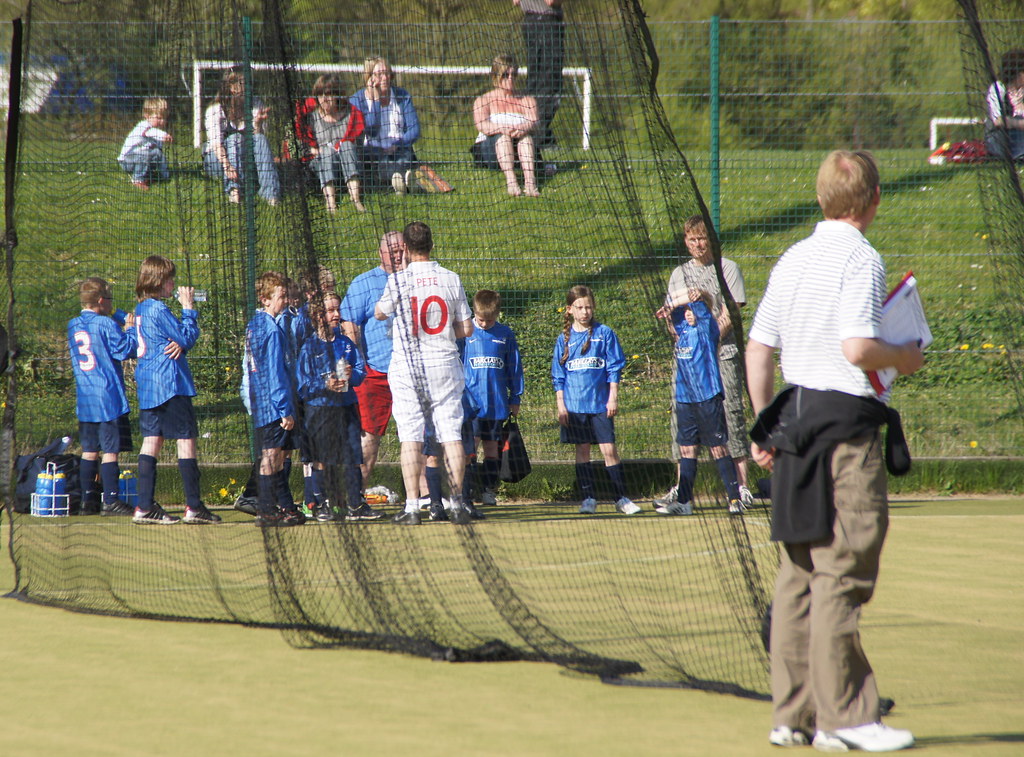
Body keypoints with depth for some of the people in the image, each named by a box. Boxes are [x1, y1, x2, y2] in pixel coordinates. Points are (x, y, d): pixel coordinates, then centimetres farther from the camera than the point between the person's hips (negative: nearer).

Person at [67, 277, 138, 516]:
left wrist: (121, 318, 18)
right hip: (109, 399, -7)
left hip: (84, 402, 7)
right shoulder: (106, 324, -11)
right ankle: (110, 501, -7)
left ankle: (88, 500, 12)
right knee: (110, 450, -5)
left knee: (89, 451, 12)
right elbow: (125, 350, -13)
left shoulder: (73, 326, 10)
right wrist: (130, 328, 0)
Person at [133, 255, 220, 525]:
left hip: (147, 385, 9)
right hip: (170, 382, -9)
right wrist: (188, 308, -3)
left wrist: (179, 344, -8)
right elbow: (187, 337, -10)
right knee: (186, 439, -4)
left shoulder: (140, 309, 14)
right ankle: (193, 506, -4)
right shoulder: (158, 310, -14)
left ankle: (145, 507, 2)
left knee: (152, 440, 6)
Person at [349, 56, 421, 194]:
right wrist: (375, 99, -9)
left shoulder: (402, 96, 11)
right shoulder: (357, 100, 5)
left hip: (400, 151, 2)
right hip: (372, 152, -2)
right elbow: (371, 130, -9)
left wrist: (396, 145, -13)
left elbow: (414, 131, 5)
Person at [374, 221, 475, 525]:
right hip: (445, 365, 2)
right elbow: (466, 329, 3)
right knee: (451, 435, 5)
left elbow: (379, 313, 8)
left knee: (411, 438, 0)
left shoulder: (399, 280, -8)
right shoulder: (451, 279, 0)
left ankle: (412, 507, -4)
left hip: (408, 367, -2)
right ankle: (457, 503, 2)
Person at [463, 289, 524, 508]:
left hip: (497, 403, 3)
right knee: (470, 445, -9)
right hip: (471, 400, -3)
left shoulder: (505, 334, 5)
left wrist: (515, 399, 12)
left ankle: (489, 490, 13)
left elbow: (514, 368, 12)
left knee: (492, 446, 8)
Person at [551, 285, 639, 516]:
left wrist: (613, 398, -3)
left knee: (609, 449, -4)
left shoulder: (604, 334, 2)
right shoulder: (564, 339, 7)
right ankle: (588, 498, 10)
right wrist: (560, 405, 2)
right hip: (574, 405, 2)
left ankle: (621, 498, 0)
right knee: (582, 450, 5)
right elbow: (558, 376, 9)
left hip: (601, 403, -2)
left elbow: (614, 369, 3)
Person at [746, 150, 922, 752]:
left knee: (800, 575, 10)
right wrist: (903, 358, -3)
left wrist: (765, 428, 19)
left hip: (794, 421, 8)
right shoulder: (860, 260, -11)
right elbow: (857, 347, -22)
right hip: (847, 423, -8)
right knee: (842, 573, -6)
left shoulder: (793, 259, 12)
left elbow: (758, 348, 14)